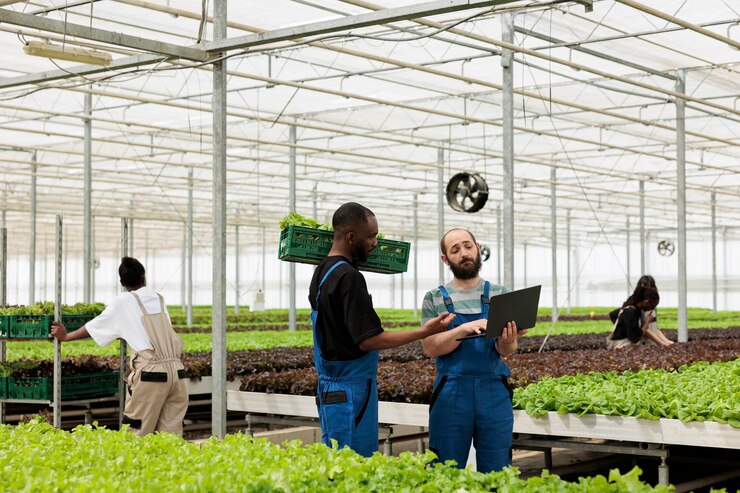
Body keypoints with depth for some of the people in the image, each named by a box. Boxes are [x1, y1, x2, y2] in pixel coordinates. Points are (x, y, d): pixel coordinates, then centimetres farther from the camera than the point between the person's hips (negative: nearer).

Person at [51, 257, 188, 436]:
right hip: (177, 370, 5)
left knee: (136, 433, 1)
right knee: (171, 433, 6)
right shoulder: (159, 299, 18)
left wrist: (65, 336, 32)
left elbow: (95, 326, 16)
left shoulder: (124, 301, 5)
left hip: (150, 373, -5)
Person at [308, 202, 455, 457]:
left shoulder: (322, 272, 10)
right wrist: (424, 332, -18)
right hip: (350, 390, -10)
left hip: (329, 386, 10)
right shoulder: (348, 278, -19)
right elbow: (369, 340, -21)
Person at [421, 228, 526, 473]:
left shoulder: (501, 295, 8)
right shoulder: (435, 299, 6)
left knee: (496, 471, 5)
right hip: (451, 392, -1)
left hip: (494, 391, 1)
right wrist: (464, 329, -20)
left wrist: (508, 340, -23)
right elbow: (431, 348, -5)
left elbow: (506, 351, 0)